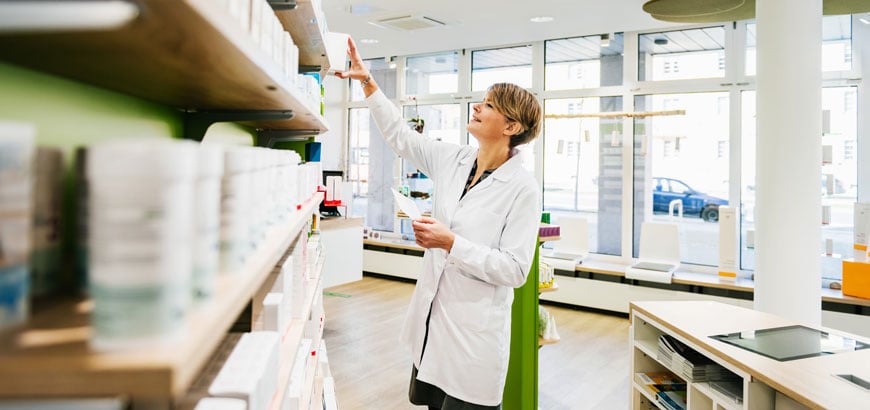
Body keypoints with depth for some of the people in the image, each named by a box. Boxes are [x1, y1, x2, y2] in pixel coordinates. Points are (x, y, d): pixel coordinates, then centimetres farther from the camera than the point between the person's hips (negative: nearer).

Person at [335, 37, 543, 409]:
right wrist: (367, 81, 7)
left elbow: (515, 270, -18)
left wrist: (451, 243, -25)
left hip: (474, 332, -6)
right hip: (431, 319, 6)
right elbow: (400, 135, 12)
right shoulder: (452, 161, 2)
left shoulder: (522, 188, -15)